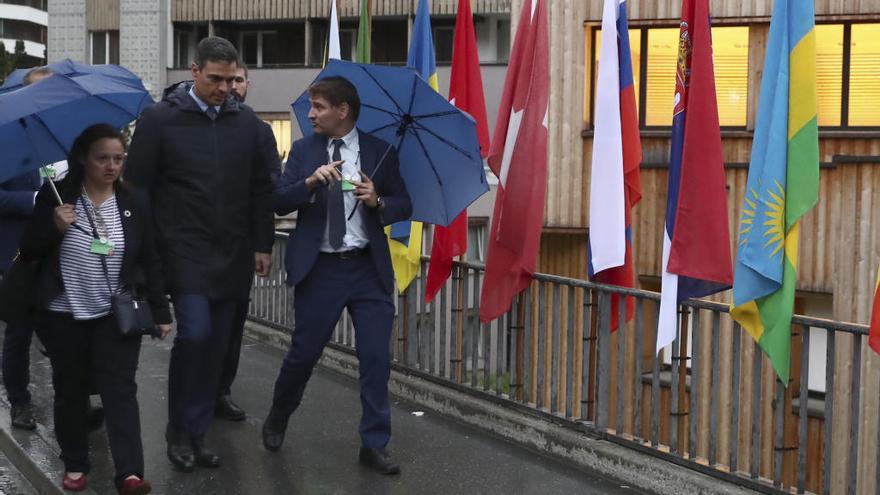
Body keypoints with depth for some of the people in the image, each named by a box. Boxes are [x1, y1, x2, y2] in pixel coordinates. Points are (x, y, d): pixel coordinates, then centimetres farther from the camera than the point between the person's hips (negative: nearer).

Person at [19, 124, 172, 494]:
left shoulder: (135, 202, 2)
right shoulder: (55, 196, -3)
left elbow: (150, 261, 6)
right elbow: (28, 251, 0)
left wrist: (160, 311, 3)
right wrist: (55, 228, -19)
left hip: (117, 316, 0)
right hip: (63, 316, 0)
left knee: (120, 390, -6)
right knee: (70, 391, 10)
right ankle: (74, 464, 24)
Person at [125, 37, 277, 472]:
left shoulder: (246, 122, 7)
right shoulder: (160, 119, -3)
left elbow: (262, 188, 11)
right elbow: (138, 188, -2)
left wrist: (262, 245, 7)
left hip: (233, 254, 4)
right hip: (184, 252, -4)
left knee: (217, 345, 6)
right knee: (195, 332, -14)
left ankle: (197, 433, 19)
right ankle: (179, 430, 6)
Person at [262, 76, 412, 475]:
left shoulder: (380, 151, 2)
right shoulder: (303, 150, 3)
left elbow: (404, 205, 3)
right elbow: (278, 202, -5)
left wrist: (378, 201, -17)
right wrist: (311, 182, -22)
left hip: (369, 269, 0)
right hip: (319, 268, 0)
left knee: (377, 356, -1)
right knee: (304, 352, 9)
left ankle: (374, 445, 11)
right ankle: (277, 420, 35)